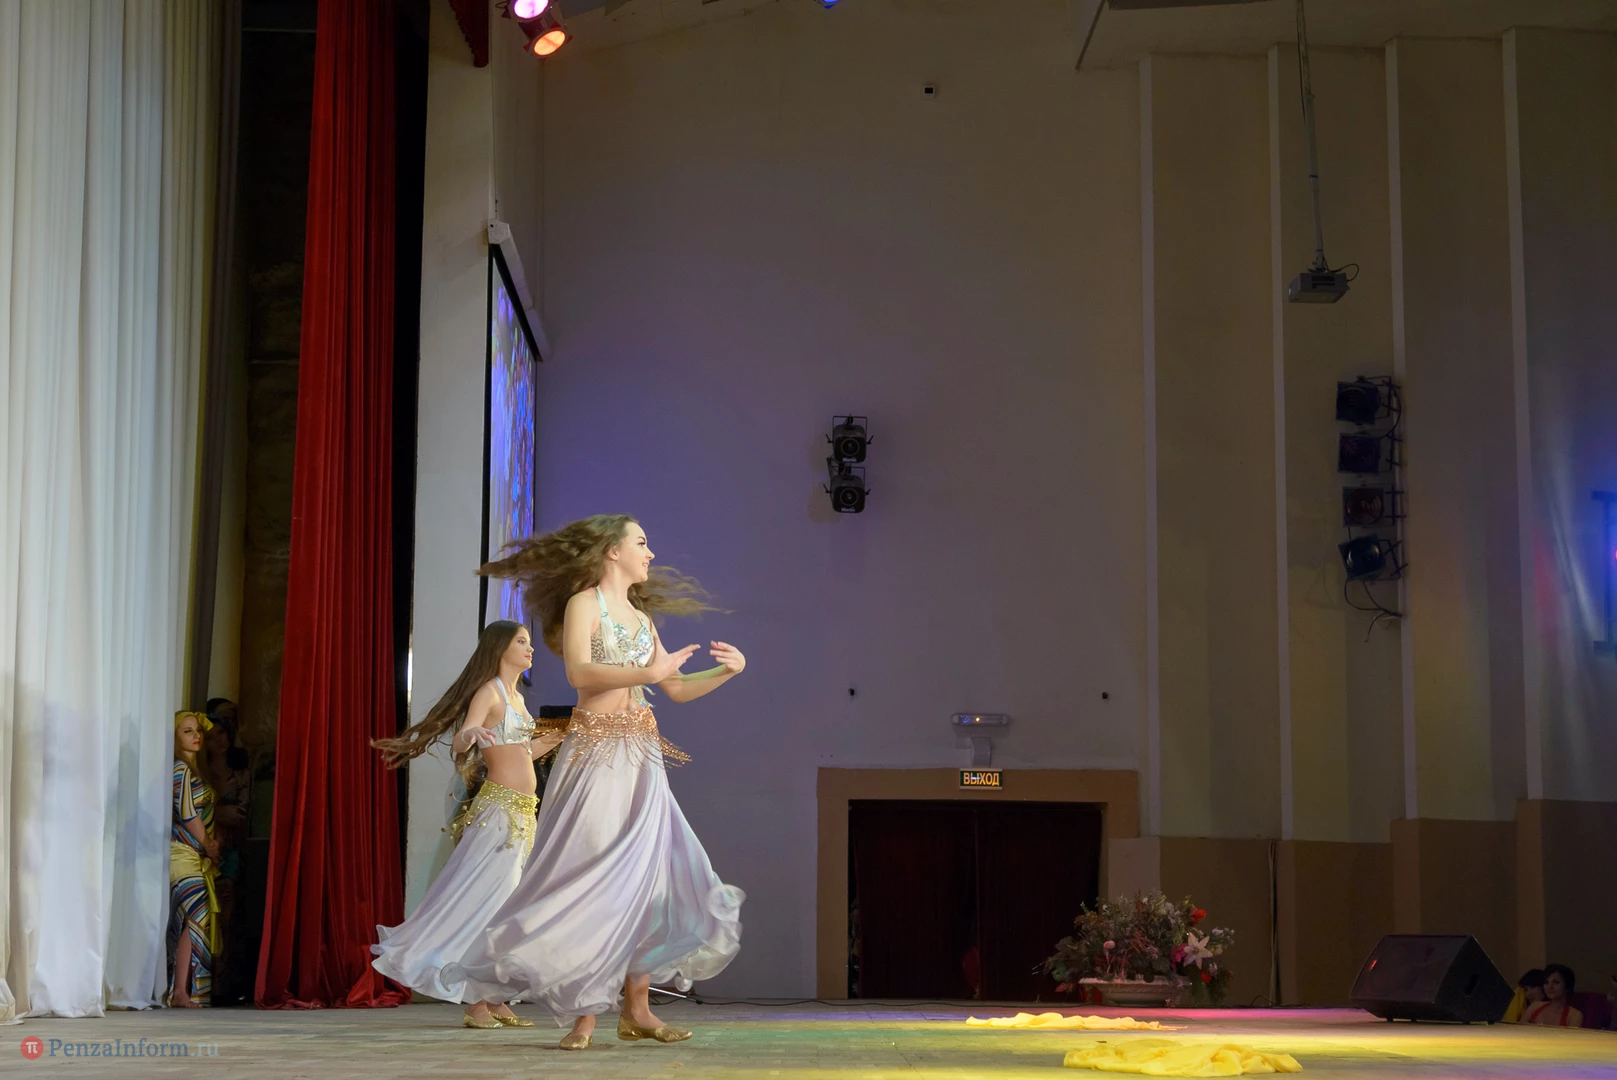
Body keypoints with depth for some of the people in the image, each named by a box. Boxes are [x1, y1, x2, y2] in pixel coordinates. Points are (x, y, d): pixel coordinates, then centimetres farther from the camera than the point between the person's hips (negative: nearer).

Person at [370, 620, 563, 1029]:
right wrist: (471, 735, -43)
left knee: (507, 907, 8)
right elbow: (460, 743, -22)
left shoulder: (516, 697, 19)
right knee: (485, 901, -9)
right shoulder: (488, 691, -7)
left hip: (522, 812, 9)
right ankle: (475, 1005, -8)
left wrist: (550, 741, 24)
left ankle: (495, 1002, 10)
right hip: (498, 808, -9)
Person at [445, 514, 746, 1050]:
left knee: (647, 876, 1)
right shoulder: (584, 603, -1)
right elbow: (579, 672, -18)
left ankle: (636, 1009, 6)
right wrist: (647, 672, -23)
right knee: (591, 876, -8)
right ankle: (583, 1011, -4)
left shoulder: (640, 616, 20)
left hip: (642, 758, 7)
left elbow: (677, 688, 24)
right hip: (596, 752, -7)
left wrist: (725, 671, 11)